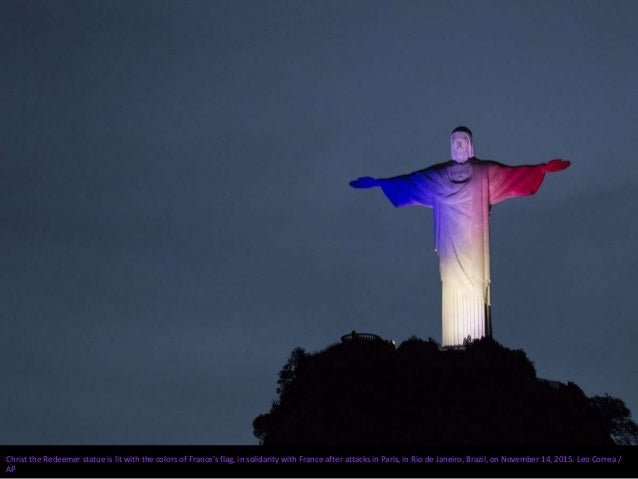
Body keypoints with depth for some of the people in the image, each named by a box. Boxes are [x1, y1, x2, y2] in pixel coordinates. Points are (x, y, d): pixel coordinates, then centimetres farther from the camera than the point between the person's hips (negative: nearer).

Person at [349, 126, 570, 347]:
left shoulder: (485, 172, 7)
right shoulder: (438, 175, 12)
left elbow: (514, 174, -1)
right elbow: (408, 182, 13)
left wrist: (544, 167, -11)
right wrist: (378, 182, 9)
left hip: (473, 243, -1)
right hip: (451, 244, 2)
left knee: (475, 285, -9)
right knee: (453, 285, -5)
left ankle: (478, 343, -10)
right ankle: (454, 344, -6)